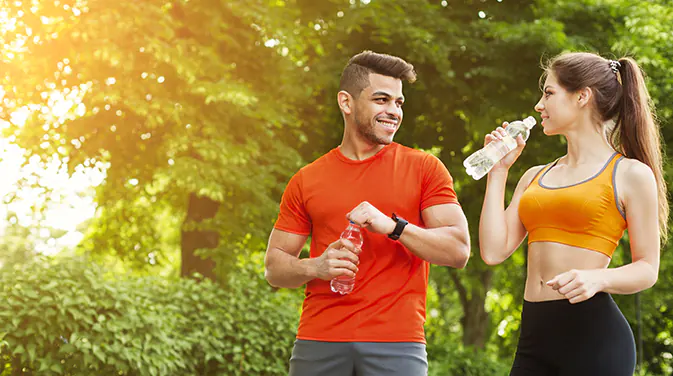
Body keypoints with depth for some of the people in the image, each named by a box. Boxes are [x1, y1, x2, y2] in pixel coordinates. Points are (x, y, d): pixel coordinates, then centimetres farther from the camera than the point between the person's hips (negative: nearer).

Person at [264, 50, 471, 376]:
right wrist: (316, 267, -9)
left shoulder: (424, 168, 6)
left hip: (396, 342, -1)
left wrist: (393, 226, -14)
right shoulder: (306, 181, 10)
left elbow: (459, 251, -1)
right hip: (319, 342, 1)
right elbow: (275, 266, 12)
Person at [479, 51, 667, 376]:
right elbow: (494, 250, 7)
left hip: (593, 335, -5)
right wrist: (498, 171, 12)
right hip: (534, 337, 5)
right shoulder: (536, 177, 17)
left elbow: (647, 269, -1)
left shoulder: (630, 174, 1)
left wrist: (598, 279, -21)